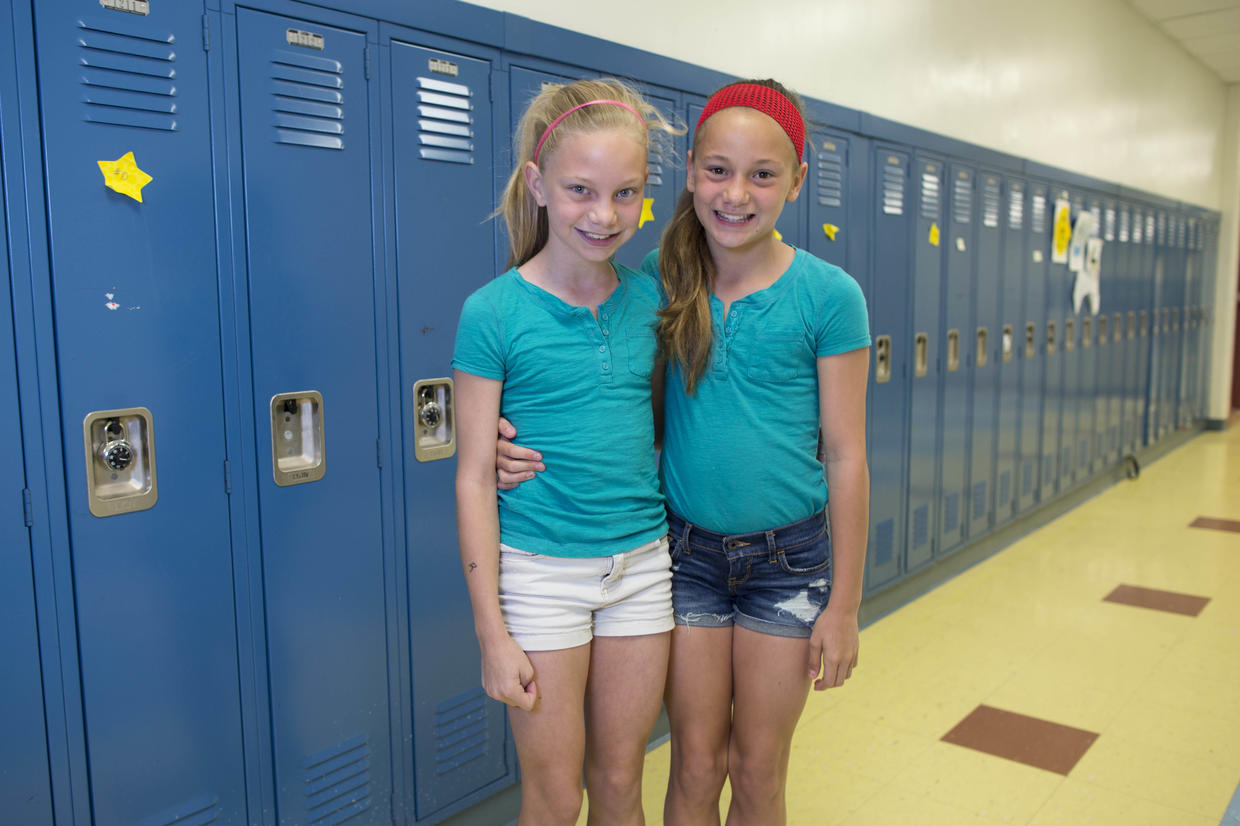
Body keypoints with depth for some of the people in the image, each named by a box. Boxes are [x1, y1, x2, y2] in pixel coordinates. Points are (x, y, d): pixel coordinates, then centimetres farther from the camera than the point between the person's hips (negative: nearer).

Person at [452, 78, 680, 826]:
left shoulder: (651, 300, 2)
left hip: (642, 565, 4)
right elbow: (474, 479, -9)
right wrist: (492, 632, -9)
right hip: (541, 572, -3)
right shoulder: (494, 312, -11)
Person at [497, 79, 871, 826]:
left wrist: (843, 604, -4)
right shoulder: (658, 279, -4)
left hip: (787, 558, -1)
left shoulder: (827, 296, -11)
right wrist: (529, 448, -16)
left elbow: (845, 456, -7)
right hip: (687, 550, 2)